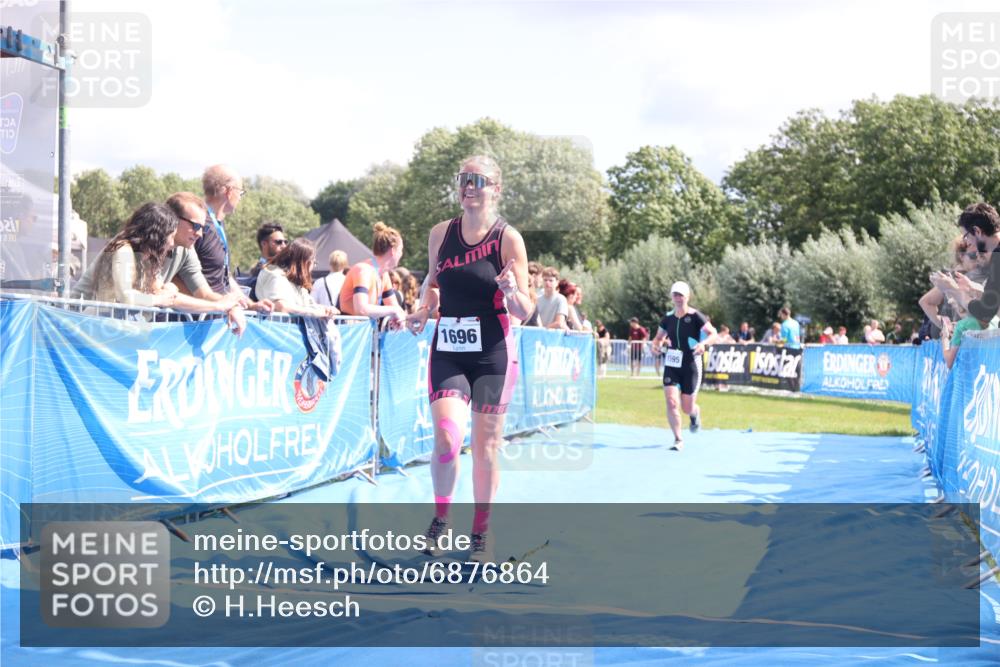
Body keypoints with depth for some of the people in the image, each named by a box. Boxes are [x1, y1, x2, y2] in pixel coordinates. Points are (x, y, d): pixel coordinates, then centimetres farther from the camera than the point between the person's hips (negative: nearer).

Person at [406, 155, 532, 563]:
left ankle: (481, 533, 22)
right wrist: (424, 309, 1)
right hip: (447, 351, 2)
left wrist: (512, 291, -27)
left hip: (493, 354, -2)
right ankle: (440, 518, 10)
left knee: (486, 446, 5)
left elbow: (524, 313, -6)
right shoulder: (440, 234, 3)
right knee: (447, 436, -15)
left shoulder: (508, 239, -7)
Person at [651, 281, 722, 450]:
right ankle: (678, 440, -2)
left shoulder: (695, 317, -9)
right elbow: (659, 337, 18)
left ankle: (695, 413, 42)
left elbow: (714, 335, -14)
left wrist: (703, 343, -34)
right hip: (671, 365, 3)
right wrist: (656, 345, -5)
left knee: (687, 408, 3)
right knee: (671, 403, -14)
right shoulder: (668, 318, 4)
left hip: (691, 366, -3)